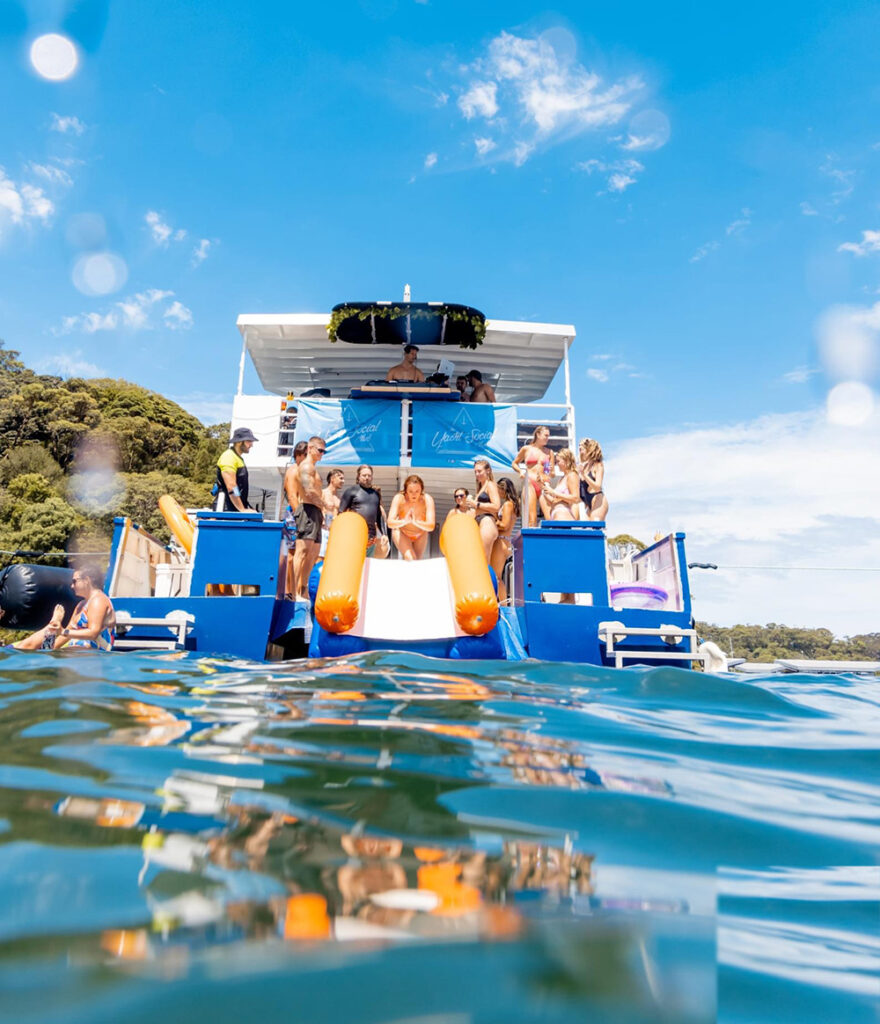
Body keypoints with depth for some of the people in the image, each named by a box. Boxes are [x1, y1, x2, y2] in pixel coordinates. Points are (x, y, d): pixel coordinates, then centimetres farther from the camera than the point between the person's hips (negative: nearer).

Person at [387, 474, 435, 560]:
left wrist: (416, 522, -54)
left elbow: (431, 527, -36)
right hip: (402, 533, -2)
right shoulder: (399, 498, -29)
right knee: (409, 558, -24)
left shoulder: (427, 499, -29)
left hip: (420, 535, 2)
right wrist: (404, 521, -55)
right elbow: (390, 523, -36)